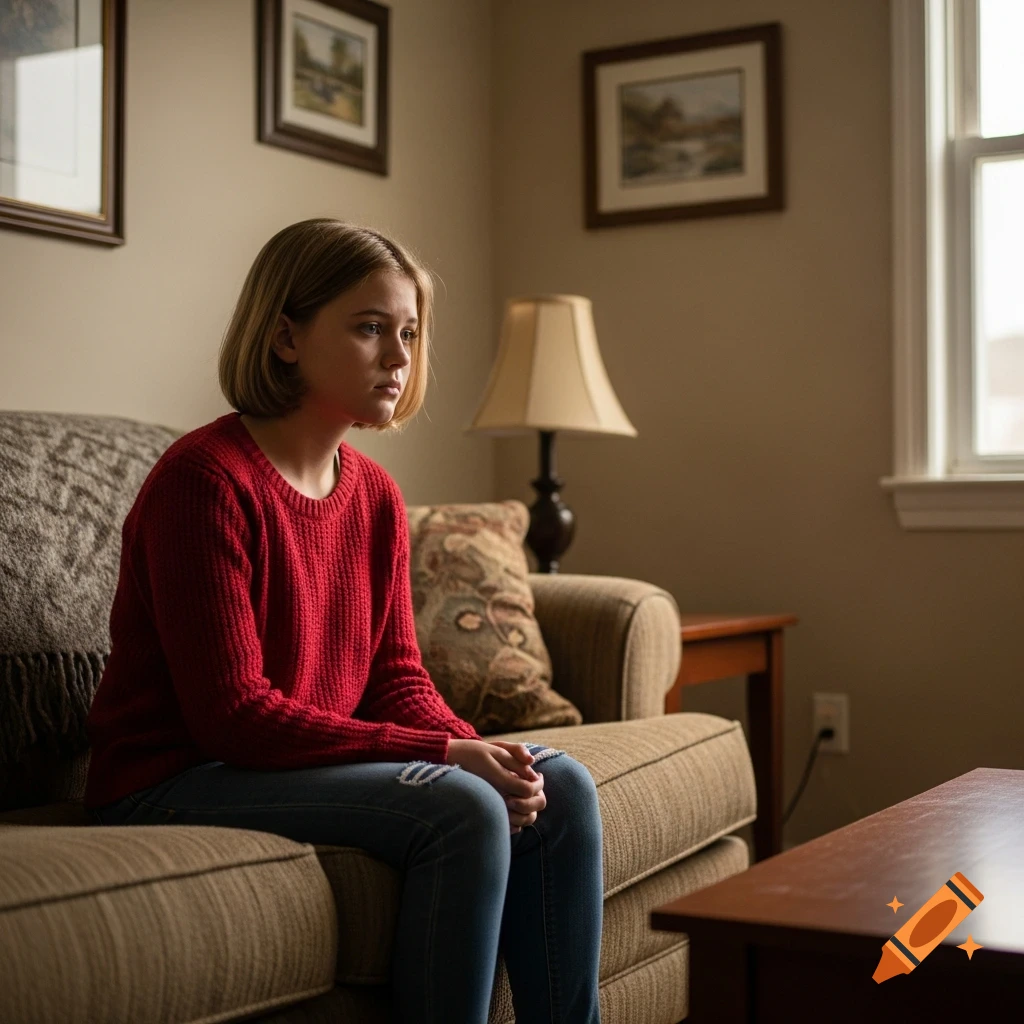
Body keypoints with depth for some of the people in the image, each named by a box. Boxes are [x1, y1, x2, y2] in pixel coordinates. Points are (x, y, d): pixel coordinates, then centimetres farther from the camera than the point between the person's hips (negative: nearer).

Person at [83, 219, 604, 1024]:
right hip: (175, 784, -8)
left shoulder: (376, 494, 7)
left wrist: (475, 749, -15)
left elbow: (397, 675, 8)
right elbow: (232, 713, -22)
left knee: (559, 788, -8)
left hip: (316, 765, 8)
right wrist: (446, 755, -24)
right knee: (460, 810, -27)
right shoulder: (205, 480, -18)